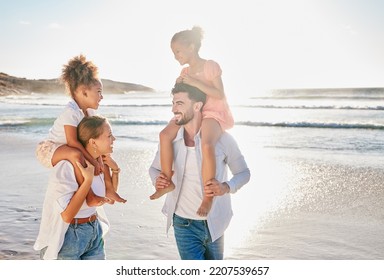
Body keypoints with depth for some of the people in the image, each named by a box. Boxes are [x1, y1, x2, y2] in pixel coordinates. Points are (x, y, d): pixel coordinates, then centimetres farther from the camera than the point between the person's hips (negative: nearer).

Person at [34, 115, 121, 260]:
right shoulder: (67, 167, -23)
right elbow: (67, 215, -27)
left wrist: (115, 170, -1)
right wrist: (88, 180, -27)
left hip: (94, 233, 7)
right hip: (66, 237, -7)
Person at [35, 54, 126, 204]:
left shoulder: (89, 112, 0)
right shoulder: (71, 112, -27)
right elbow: (72, 141, -33)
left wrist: (99, 158, -13)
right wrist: (93, 161, -32)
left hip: (65, 148, 10)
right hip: (48, 148, -10)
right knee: (76, 154, -39)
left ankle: (108, 189, 13)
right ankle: (89, 196, -30)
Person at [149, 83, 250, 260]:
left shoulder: (222, 139, -13)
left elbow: (243, 173, -3)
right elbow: (155, 168, 10)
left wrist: (226, 187, -24)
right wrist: (157, 181, -14)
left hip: (214, 223, 0)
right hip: (184, 224, 0)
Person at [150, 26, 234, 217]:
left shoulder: (211, 66, -7)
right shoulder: (185, 72, 13)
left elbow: (219, 94, -17)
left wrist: (195, 82, -22)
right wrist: (179, 86, -3)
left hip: (214, 113, -7)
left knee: (206, 144, -37)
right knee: (165, 134, -17)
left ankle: (208, 196, -27)